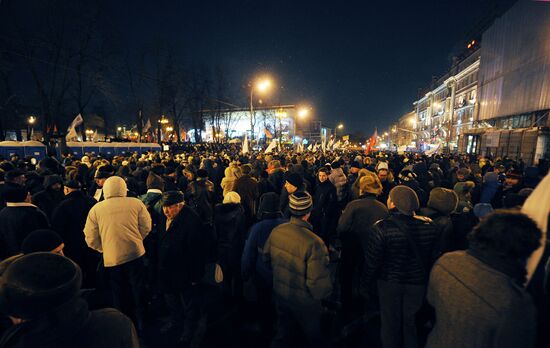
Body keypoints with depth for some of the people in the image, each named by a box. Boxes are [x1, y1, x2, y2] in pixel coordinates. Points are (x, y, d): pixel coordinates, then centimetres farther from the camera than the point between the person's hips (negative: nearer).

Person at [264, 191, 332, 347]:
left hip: (280, 294, 4)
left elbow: (267, 257, -1)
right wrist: (324, 293, -7)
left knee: (282, 333, 29)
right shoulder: (314, 243, -35)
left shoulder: (276, 231, -17)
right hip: (304, 301, -4)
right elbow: (317, 281, -30)